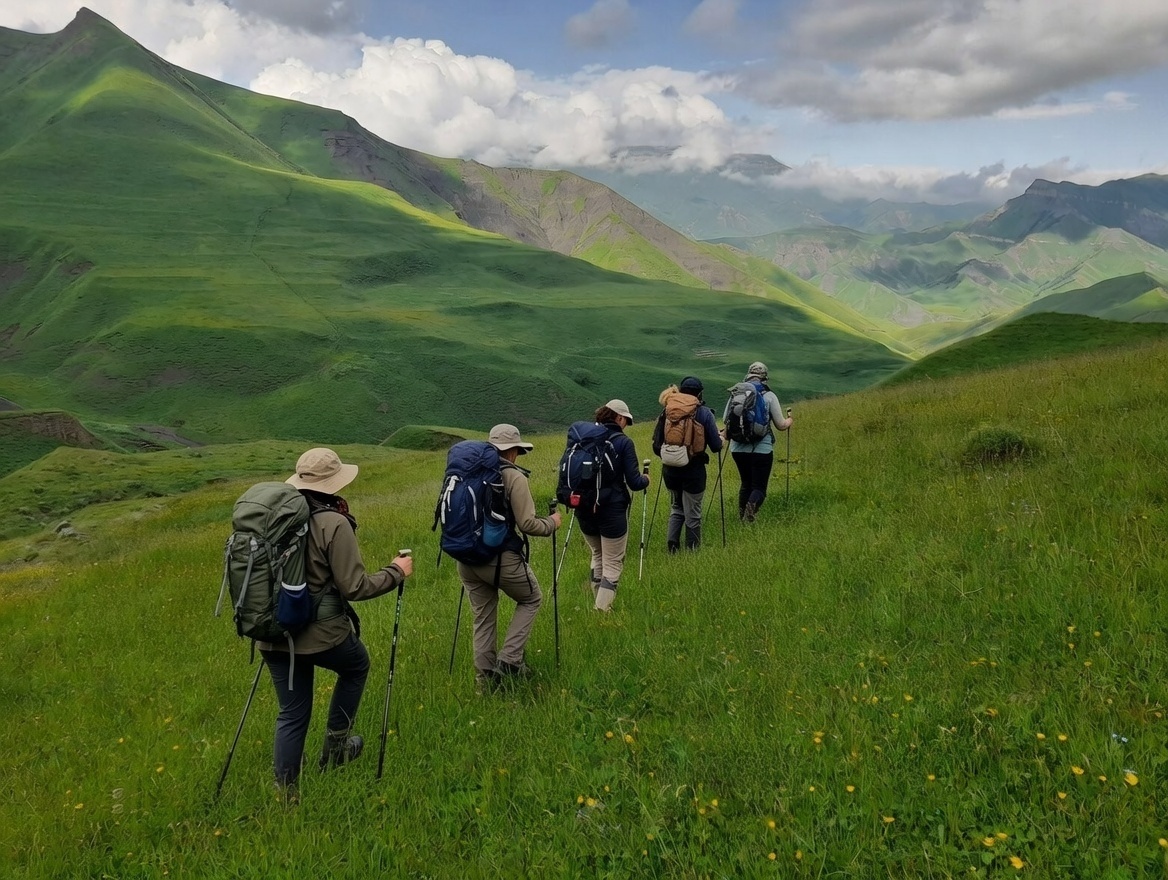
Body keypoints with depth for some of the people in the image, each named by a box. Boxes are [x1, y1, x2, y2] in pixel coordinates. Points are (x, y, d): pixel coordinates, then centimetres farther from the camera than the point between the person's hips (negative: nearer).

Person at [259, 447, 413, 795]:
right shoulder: (334, 523, -17)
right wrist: (396, 572, -1)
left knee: (291, 714, 16)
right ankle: (335, 746, 32)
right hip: (321, 633, -5)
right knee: (356, 665, 27)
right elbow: (354, 587, -16)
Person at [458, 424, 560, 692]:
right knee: (531, 599, 18)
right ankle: (510, 660, 9)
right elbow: (526, 524, -12)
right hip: (500, 558, -5)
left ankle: (484, 675, 18)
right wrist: (551, 523, 7)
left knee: (483, 616, 17)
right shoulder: (514, 477, -10)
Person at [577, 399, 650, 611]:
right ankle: (603, 609, -3)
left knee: (597, 554, 25)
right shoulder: (623, 443, -10)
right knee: (612, 562, 6)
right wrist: (645, 479, 10)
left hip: (584, 509, 5)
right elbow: (634, 482, -12)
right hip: (612, 510, -5)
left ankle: (599, 602, 29)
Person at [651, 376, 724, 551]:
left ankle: (672, 545, 5)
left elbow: (657, 445, 2)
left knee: (676, 508, 22)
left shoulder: (667, 411, 1)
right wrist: (720, 439, 18)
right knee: (692, 514, 10)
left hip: (670, 469, 3)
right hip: (694, 470, -3)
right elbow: (716, 446, -4)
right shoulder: (704, 413, -7)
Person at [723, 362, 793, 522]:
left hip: (738, 448, 3)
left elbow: (725, 421, 11)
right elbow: (781, 425, 1)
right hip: (762, 449, -3)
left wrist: (724, 434, 32)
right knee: (759, 487, 4)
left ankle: (742, 517, 12)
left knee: (746, 483, 21)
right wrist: (789, 421, 24)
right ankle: (752, 505, -26)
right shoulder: (769, 396, -3)